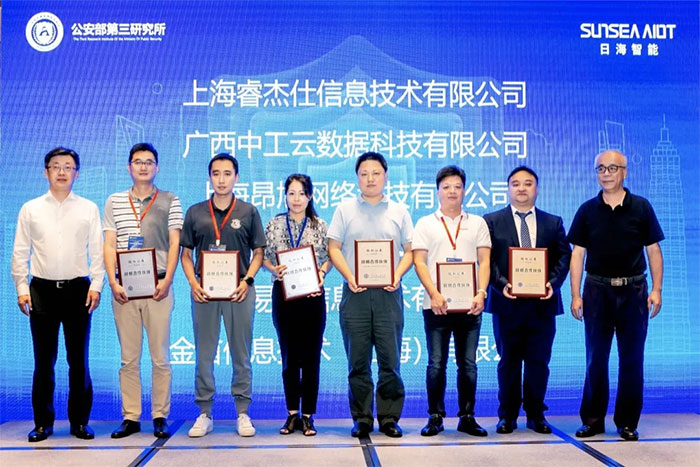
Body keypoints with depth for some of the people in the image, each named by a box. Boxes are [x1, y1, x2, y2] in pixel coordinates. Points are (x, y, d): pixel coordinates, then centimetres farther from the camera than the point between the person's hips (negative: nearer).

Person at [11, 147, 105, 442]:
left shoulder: (89, 209, 6)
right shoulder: (30, 209, 8)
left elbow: (97, 251, 4)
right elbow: (20, 252, 7)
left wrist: (96, 285, -5)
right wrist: (21, 289, 0)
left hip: (78, 289, 0)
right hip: (42, 289, 1)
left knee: (78, 359, 5)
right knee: (44, 360, 5)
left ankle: (80, 421, 14)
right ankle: (42, 423, 15)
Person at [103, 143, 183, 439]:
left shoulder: (169, 201, 7)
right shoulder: (114, 202, 12)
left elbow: (174, 244, 2)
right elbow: (110, 245, 8)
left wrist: (166, 281, -9)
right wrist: (113, 282, -4)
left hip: (157, 287, -2)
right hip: (124, 288, 2)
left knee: (160, 356, 0)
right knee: (129, 357, 5)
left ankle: (160, 418, 8)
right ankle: (130, 418, 12)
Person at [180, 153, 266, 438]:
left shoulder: (248, 212, 5)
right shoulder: (195, 213, 8)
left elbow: (258, 252, 6)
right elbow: (186, 254, 10)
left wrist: (247, 280, -9)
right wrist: (193, 283, -5)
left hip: (239, 291, -1)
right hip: (204, 292, 1)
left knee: (241, 355, 4)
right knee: (204, 355, 6)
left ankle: (243, 414, 14)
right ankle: (205, 414, 16)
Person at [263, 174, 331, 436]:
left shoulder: (320, 226, 5)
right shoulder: (274, 224, 6)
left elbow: (329, 257, 7)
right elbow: (263, 257, 8)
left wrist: (321, 273, -12)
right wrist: (274, 269, -12)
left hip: (312, 295, -1)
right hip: (283, 294, 1)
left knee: (311, 356, 1)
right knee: (289, 356, 7)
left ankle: (308, 416, 10)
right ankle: (292, 414, 18)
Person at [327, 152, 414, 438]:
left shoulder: (399, 212, 12)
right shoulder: (345, 210, 10)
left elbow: (410, 251, 11)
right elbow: (333, 248, 6)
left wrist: (397, 275, -7)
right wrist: (349, 277, -8)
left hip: (388, 293, 0)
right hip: (355, 292, 0)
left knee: (390, 359, 0)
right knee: (358, 360, 3)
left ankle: (389, 417, 9)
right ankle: (361, 418, 11)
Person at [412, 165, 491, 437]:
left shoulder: (477, 223, 13)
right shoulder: (426, 224, 9)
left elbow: (484, 261, 7)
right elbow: (419, 262, 1)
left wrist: (481, 293, -8)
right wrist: (434, 295, -12)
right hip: (436, 305, -1)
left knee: (468, 364, 4)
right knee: (437, 363, 1)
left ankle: (467, 417, 14)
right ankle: (435, 417, 10)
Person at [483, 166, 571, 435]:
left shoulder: (553, 223, 12)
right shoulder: (491, 221, 6)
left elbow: (564, 257, 6)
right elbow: (486, 259, -1)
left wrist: (553, 282, -11)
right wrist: (501, 283, -16)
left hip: (543, 302, 2)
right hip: (507, 302, -1)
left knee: (539, 361, 6)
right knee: (509, 361, 6)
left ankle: (536, 415, 19)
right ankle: (507, 415, 16)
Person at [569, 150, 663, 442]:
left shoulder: (641, 207, 1)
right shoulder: (587, 210, 3)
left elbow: (654, 251, 3)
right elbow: (577, 254, 3)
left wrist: (656, 290, -5)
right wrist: (575, 295, -2)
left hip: (633, 289, -1)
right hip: (597, 289, 1)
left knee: (632, 359, 4)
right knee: (595, 358, 7)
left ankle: (627, 423, 15)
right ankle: (593, 420, 16)